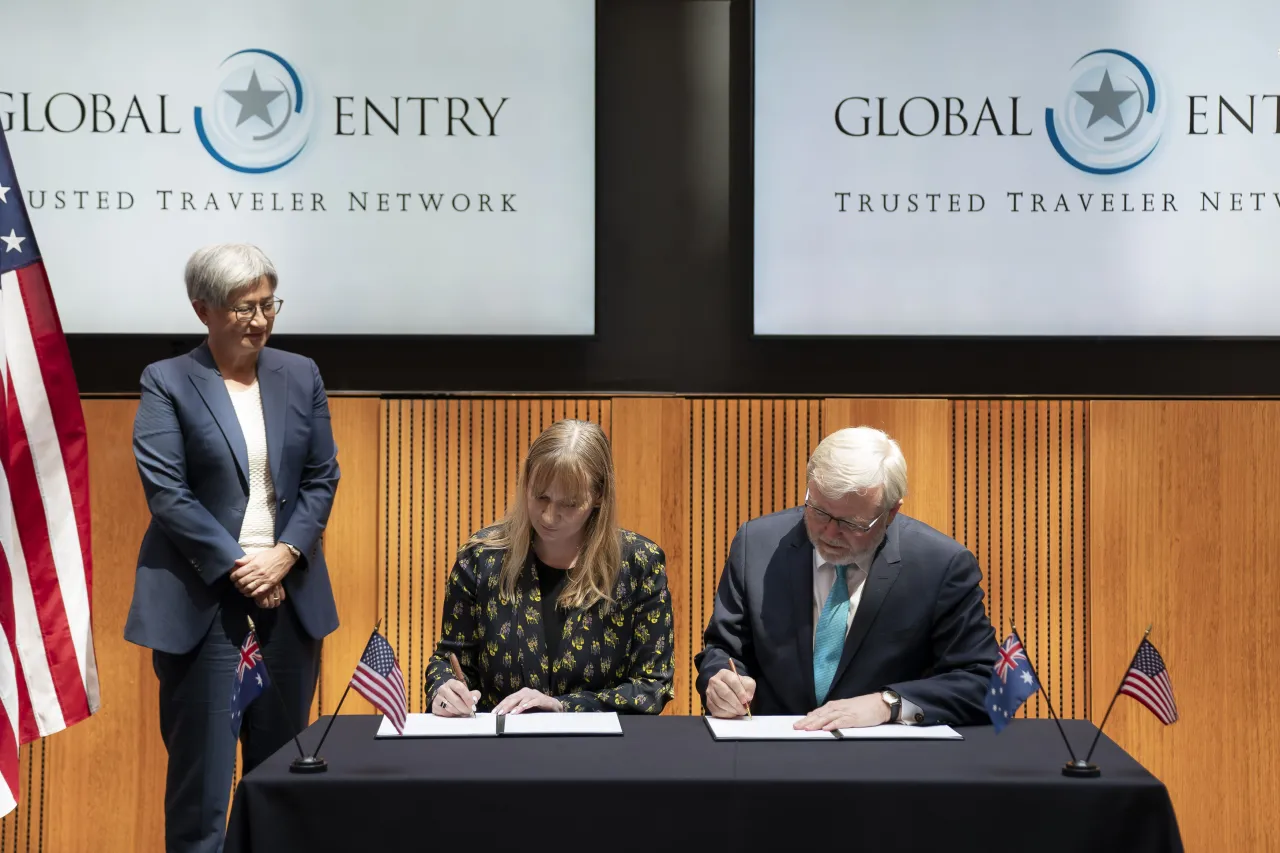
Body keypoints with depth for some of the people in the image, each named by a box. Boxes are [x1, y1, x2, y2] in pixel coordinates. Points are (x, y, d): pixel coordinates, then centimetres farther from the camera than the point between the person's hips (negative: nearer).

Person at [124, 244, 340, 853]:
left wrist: (285, 555, -8)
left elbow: (321, 478, 8)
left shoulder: (300, 376, 10)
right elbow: (165, 490, -9)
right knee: (201, 762, 0)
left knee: (280, 759, 9)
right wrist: (235, 566, -14)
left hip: (287, 592, 4)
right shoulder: (167, 383, -2)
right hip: (203, 597, -4)